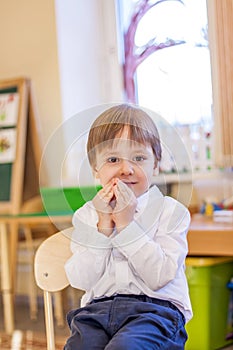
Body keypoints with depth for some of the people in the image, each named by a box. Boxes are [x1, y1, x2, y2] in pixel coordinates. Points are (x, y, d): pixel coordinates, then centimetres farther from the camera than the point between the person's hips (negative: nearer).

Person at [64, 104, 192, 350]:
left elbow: (159, 277, -9)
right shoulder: (86, 215, 11)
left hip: (156, 308, -3)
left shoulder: (171, 211, 3)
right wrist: (102, 228, -8)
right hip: (98, 309, 3)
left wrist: (127, 225, -12)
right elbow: (81, 280, 1)